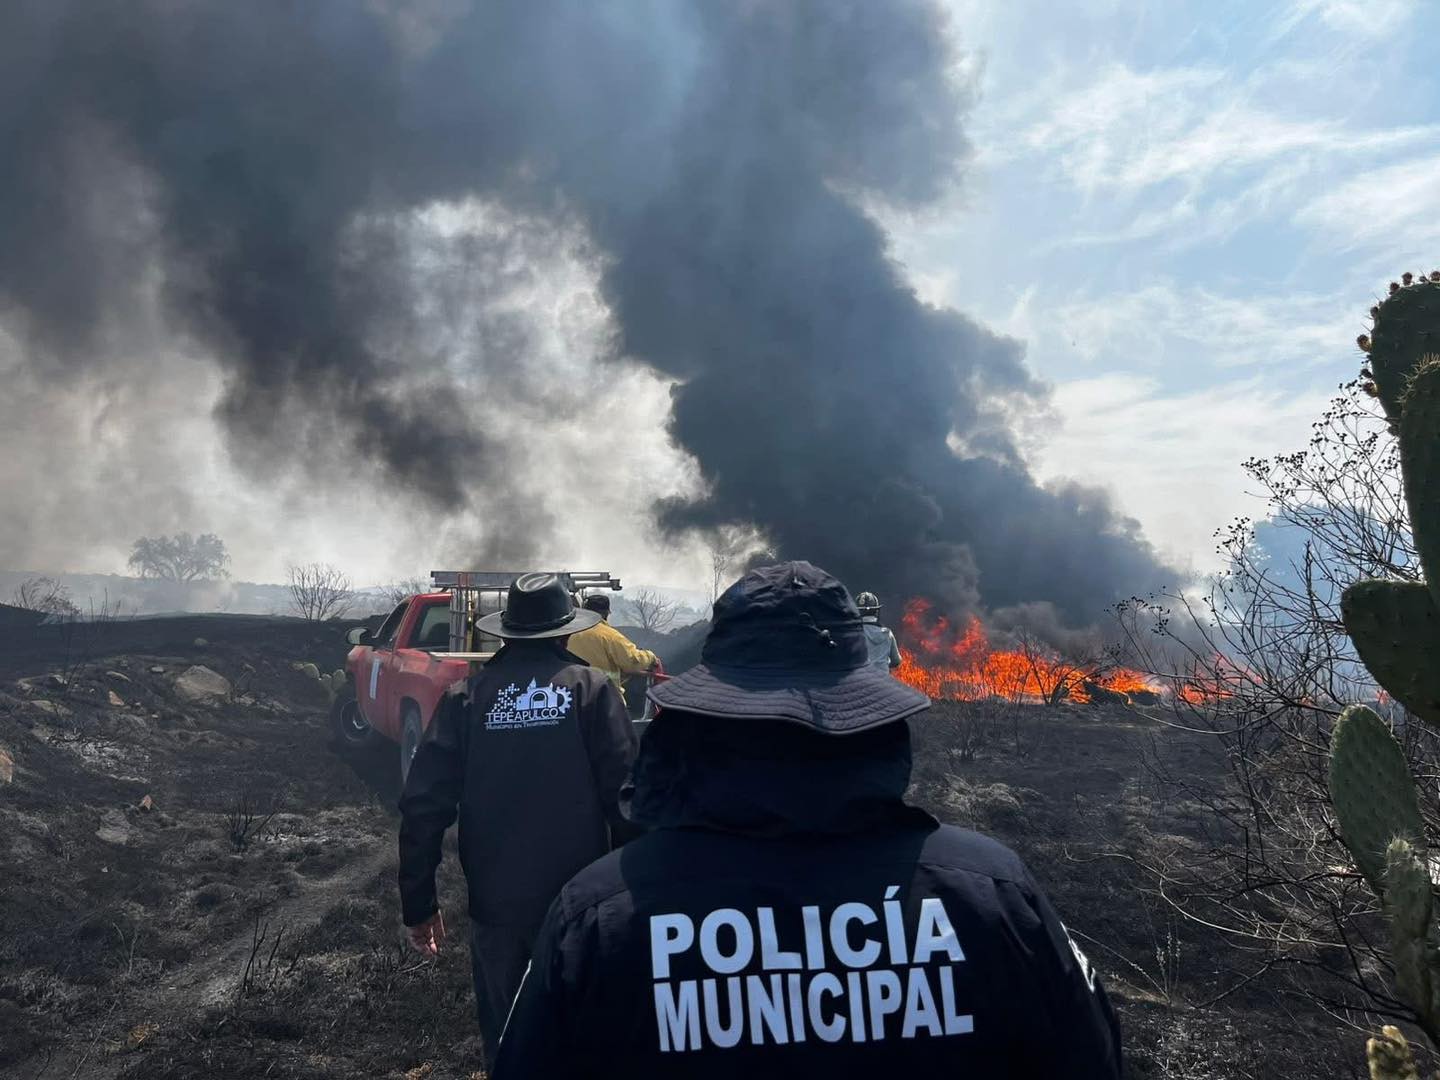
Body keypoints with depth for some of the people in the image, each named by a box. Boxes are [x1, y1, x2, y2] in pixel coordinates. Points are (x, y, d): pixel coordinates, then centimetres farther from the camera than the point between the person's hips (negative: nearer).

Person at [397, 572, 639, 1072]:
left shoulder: (469, 695, -2)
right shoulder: (592, 688, -6)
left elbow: (424, 803, -5)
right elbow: (626, 794, -11)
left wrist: (418, 902, 4)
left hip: (497, 904, 1)